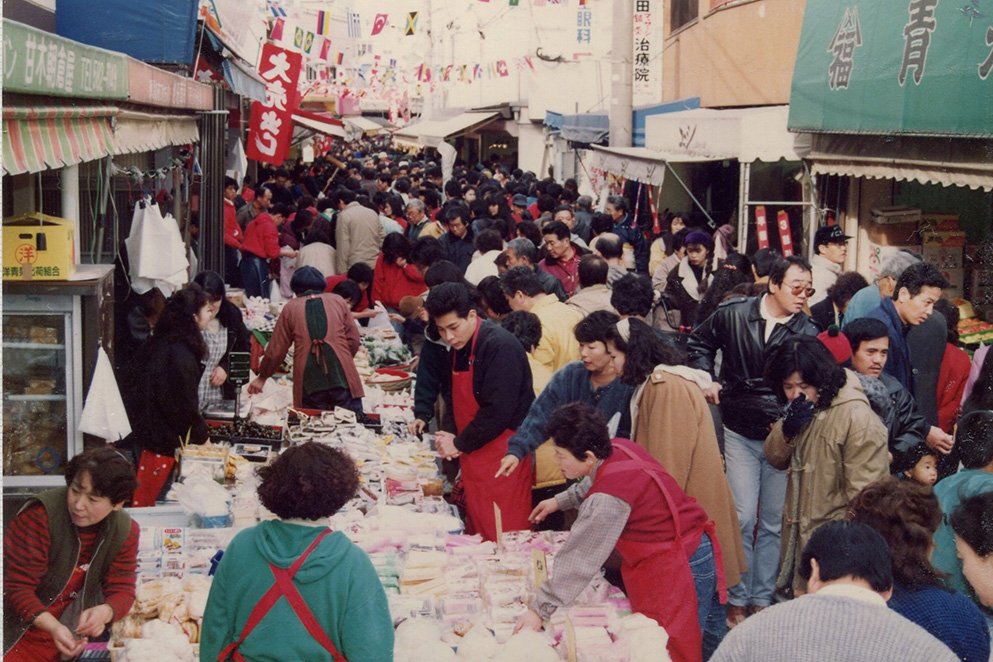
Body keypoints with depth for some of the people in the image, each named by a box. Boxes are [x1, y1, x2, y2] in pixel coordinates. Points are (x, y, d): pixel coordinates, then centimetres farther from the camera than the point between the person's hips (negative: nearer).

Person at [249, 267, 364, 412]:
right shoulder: (338, 301, 13)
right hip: (342, 377, 0)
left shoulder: (291, 307, 11)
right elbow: (353, 339, 12)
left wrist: (262, 377, 26)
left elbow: (276, 349, 13)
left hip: (309, 385, 0)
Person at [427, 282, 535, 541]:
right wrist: (451, 438, 1)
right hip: (474, 456, 9)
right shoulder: (458, 349, 11)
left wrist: (460, 444, -12)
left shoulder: (501, 347, -17)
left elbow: (498, 411, -22)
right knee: (478, 532, 13)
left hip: (502, 456, -9)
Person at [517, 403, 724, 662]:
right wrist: (560, 501, 23)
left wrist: (540, 610, -18)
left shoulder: (608, 500, -27)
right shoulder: (618, 448, -4)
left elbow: (579, 560, -24)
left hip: (679, 569, -9)